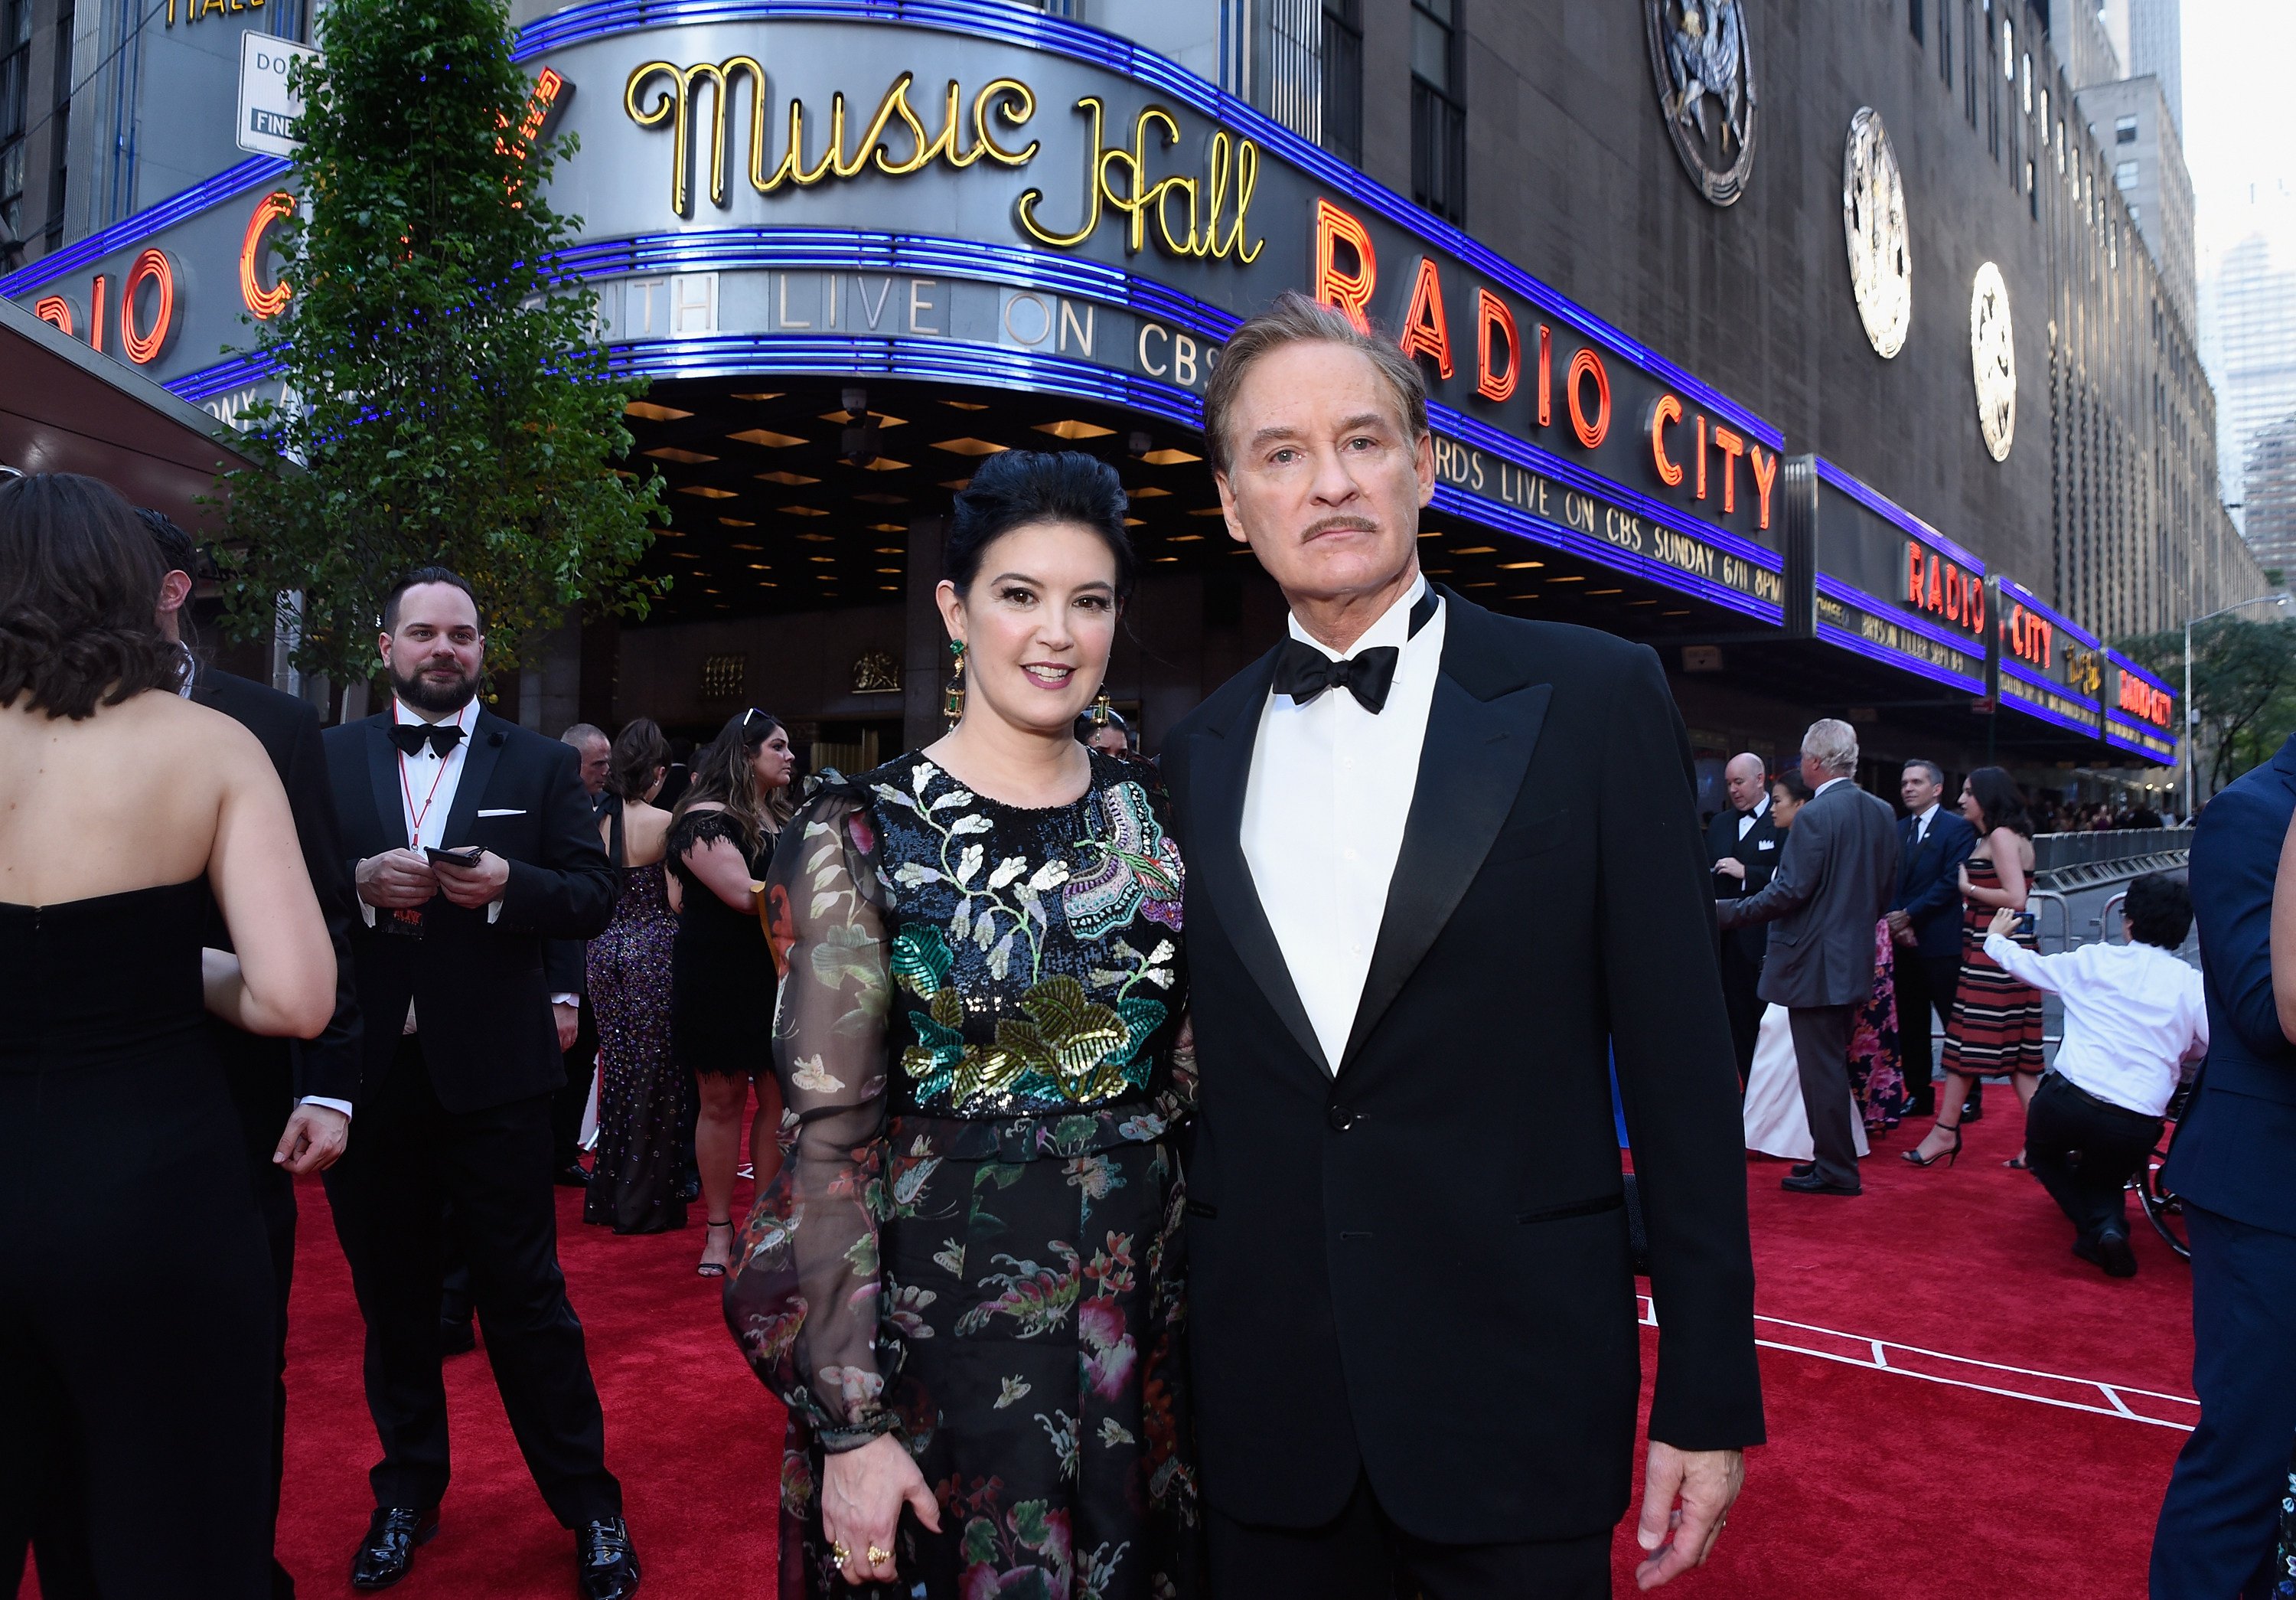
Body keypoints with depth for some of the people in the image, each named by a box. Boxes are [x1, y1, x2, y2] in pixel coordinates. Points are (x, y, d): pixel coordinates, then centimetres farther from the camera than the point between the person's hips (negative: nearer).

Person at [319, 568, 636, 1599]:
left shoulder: (540, 766, 3)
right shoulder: (327, 760, 6)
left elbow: (593, 898, 0)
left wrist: (508, 885, -18)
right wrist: (360, 884, -17)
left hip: (491, 1075, -2)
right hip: (366, 1074, 2)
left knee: (527, 1297, 5)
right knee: (392, 1298, 16)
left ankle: (588, 1506, 19)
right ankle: (407, 1494, 36)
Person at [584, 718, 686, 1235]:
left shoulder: (593, 821, 2)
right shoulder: (663, 823, -13)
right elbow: (677, 900, -13)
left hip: (605, 949, 5)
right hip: (653, 949, -5)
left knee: (617, 1069, 17)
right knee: (654, 1075, 5)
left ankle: (608, 1194, 25)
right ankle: (645, 1200, 11)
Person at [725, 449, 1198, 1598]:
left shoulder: (1157, 813, 1)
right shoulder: (861, 835, -10)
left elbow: (1193, 1068, 9)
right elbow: (831, 1135, -11)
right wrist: (851, 1424, -12)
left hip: (1150, 1314, 4)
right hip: (944, 1318, -4)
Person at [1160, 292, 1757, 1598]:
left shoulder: (1595, 698, -6)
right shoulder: (1197, 756, 5)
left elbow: (1681, 1057, -6)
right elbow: (1202, 1081, 9)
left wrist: (1710, 1396, -6)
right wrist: (1167, 1371, 10)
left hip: (1517, 1401, -3)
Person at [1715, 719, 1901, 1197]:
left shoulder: (1815, 816, -18)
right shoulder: (1883, 812, 8)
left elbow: (1791, 891, -21)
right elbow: (1886, 889, 14)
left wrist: (1725, 912, -14)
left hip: (1813, 962, -9)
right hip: (1855, 960, 9)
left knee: (1821, 1068, 0)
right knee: (1833, 1064, 17)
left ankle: (1835, 1170, 7)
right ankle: (1832, 1157, 26)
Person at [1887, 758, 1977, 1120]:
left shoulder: (1957, 828, -5)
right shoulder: (1897, 830, 14)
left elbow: (1951, 883, -13)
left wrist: (1910, 915, -14)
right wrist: (1897, 922, -8)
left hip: (1941, 943, -6)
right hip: (1904, 942, 6)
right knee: (1910, 1023, 11)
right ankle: (1919, 1093, 20)